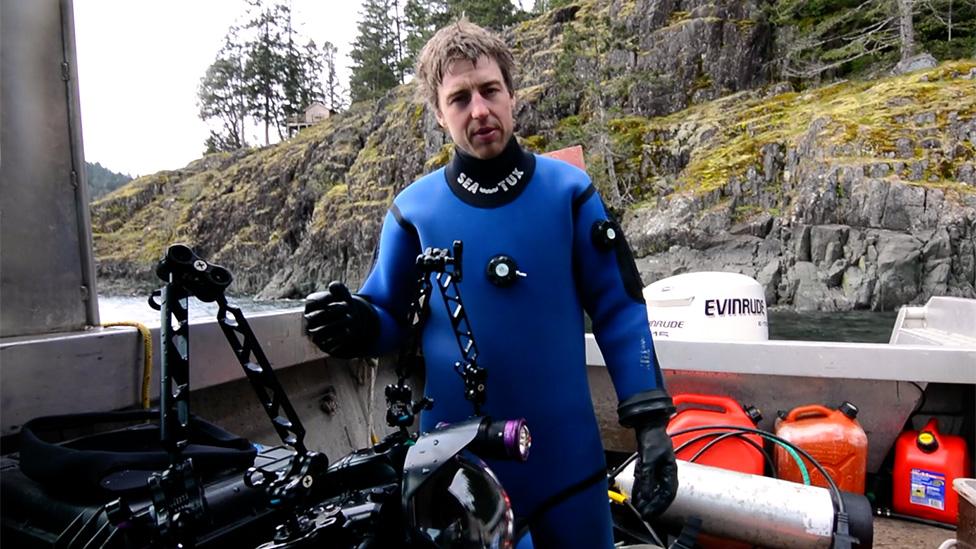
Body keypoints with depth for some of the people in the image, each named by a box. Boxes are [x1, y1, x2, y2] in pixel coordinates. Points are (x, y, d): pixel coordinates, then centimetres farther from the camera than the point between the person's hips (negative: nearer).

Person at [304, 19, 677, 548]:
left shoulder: (569, 190, -4)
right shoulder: (413, 209, -3)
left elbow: (618, 308, -2)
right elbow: (390, 317, 6)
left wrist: (650, 420, -6)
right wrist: (355, 325, -18)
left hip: (565, 455, 0)